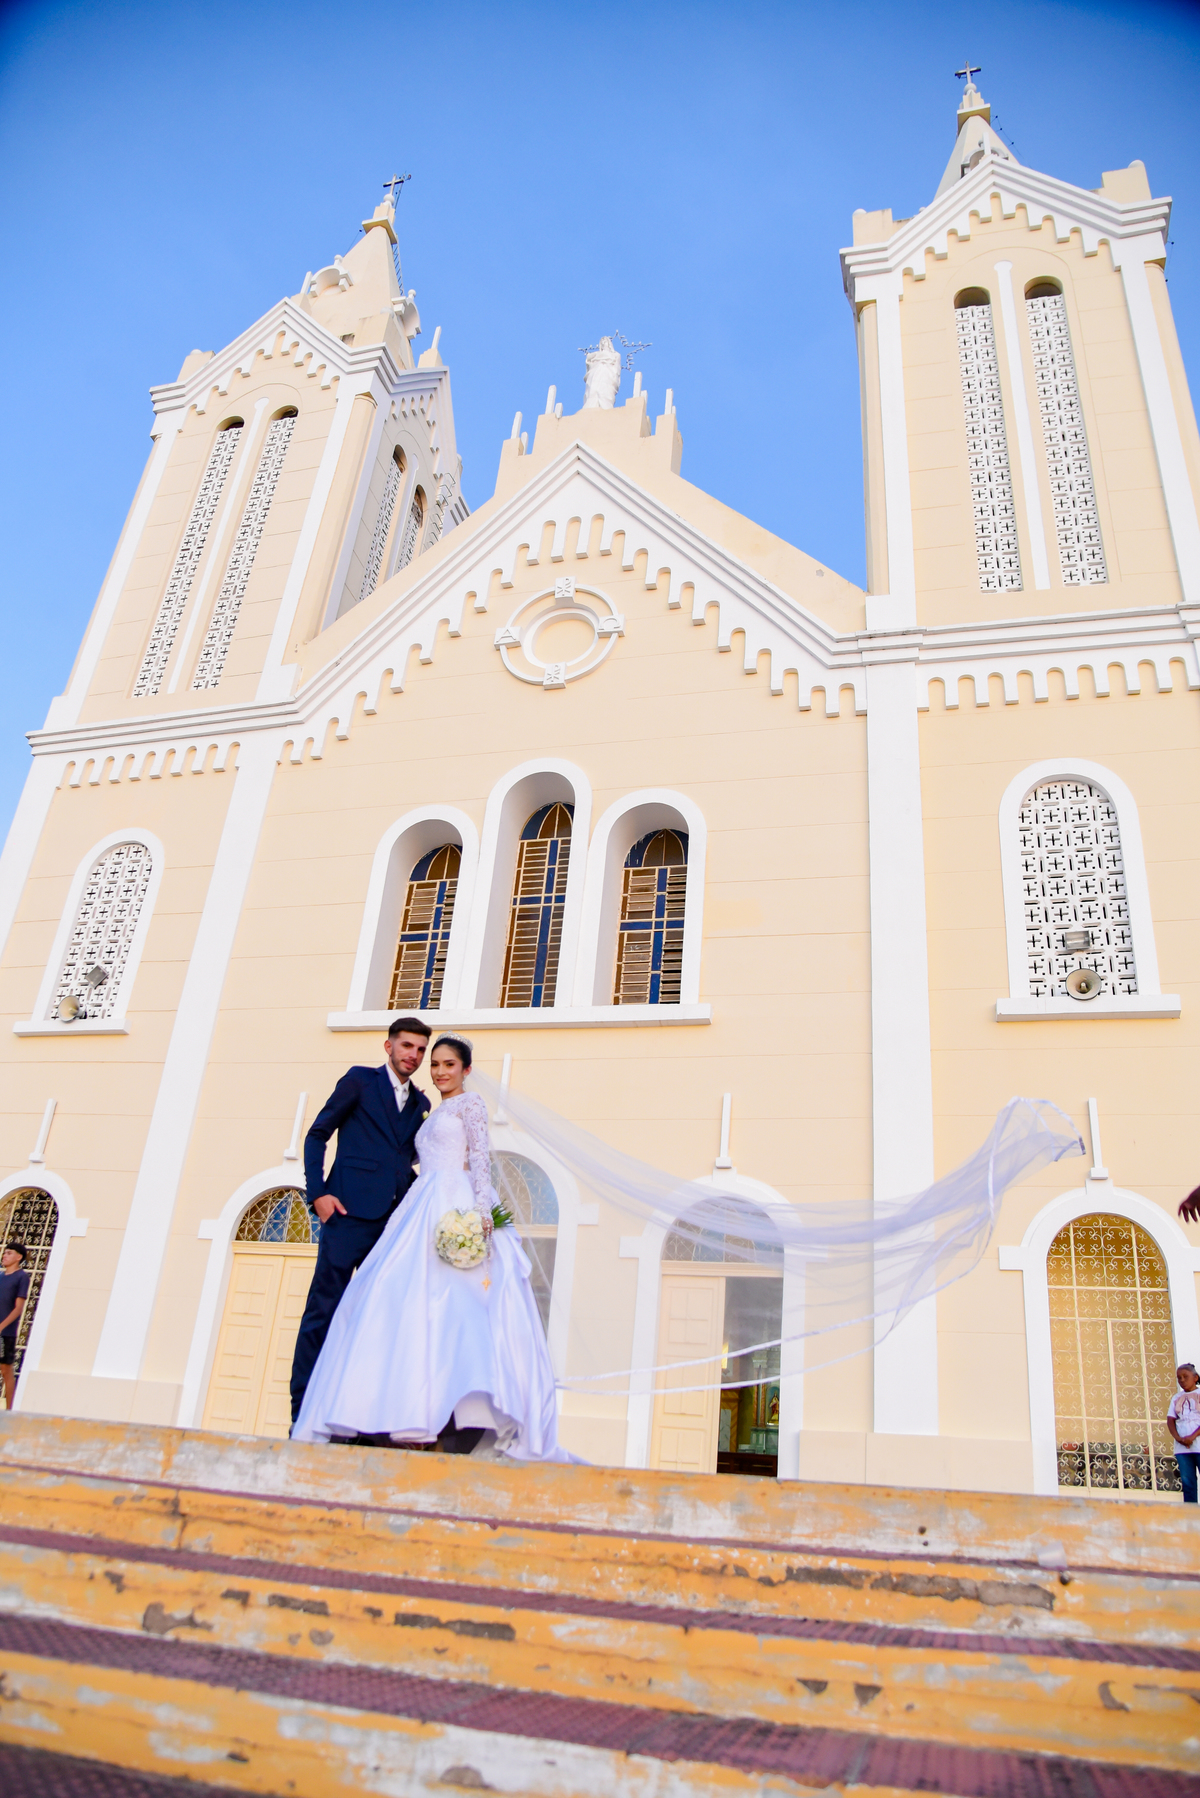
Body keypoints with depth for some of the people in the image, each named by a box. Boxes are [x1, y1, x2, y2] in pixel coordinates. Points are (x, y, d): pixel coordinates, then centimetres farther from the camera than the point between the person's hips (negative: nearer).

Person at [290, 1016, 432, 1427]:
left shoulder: (421, 1103, 20)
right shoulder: (360, 1080, 5)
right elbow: (317, 1135, 3)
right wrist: (318, 1192, -8)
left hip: (394, 1219, 5)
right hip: (351, 1210, -5)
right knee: (324, 1308, -4)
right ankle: (303, 1410, 3)